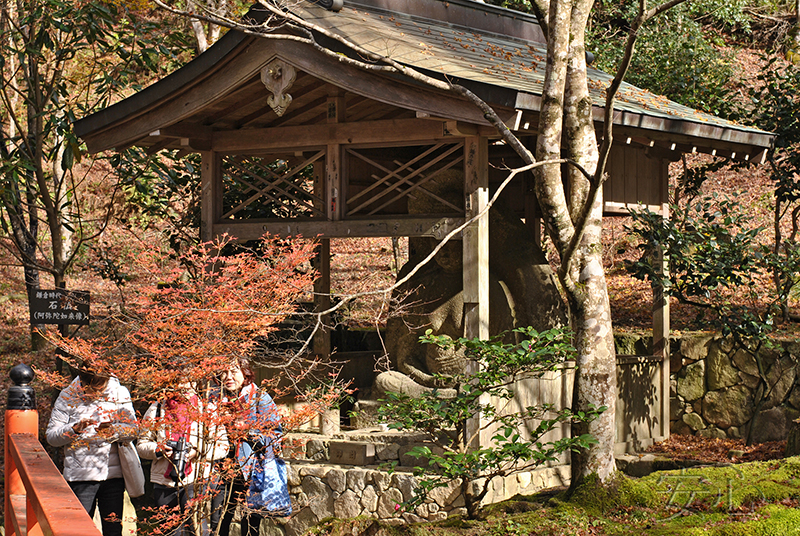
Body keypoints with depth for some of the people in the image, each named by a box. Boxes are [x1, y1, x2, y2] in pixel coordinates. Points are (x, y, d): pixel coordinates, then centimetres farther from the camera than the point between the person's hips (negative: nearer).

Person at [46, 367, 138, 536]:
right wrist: (74, 429, -20)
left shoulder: (120, 393, 4)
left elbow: (132, 429, -2)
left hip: (113, 473, 1)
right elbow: (51, 436, -2)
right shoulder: (68, 396, 1)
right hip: (80, 475, -1)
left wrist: (113, 430, -22)